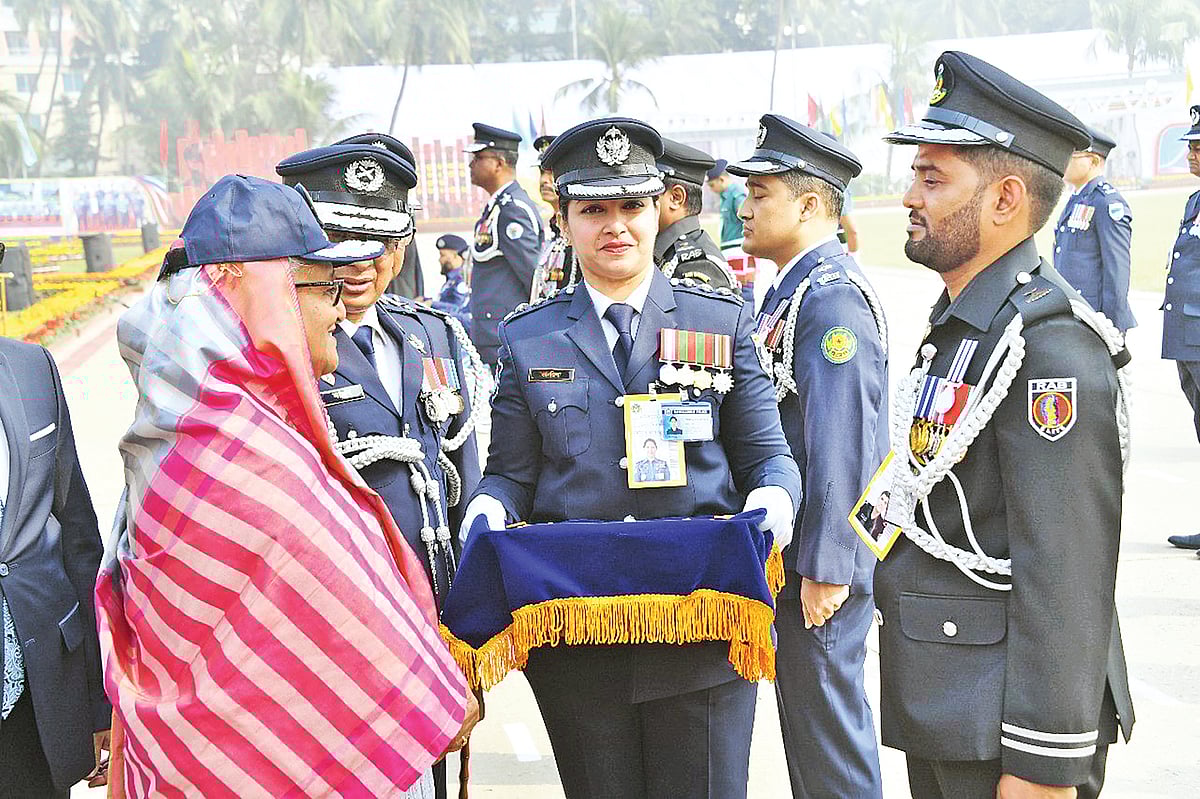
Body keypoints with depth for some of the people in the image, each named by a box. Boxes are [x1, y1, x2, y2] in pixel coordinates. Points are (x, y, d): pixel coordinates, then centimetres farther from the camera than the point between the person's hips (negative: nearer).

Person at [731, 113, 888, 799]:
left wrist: (826, 569, -22)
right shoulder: (793, 289, 13)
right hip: (786, 550, 10)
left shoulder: (834, 298, -19)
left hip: (823, 561, -10)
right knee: (806, 716, 20)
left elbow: (843, 446, -24)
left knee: (828, 724, 2)